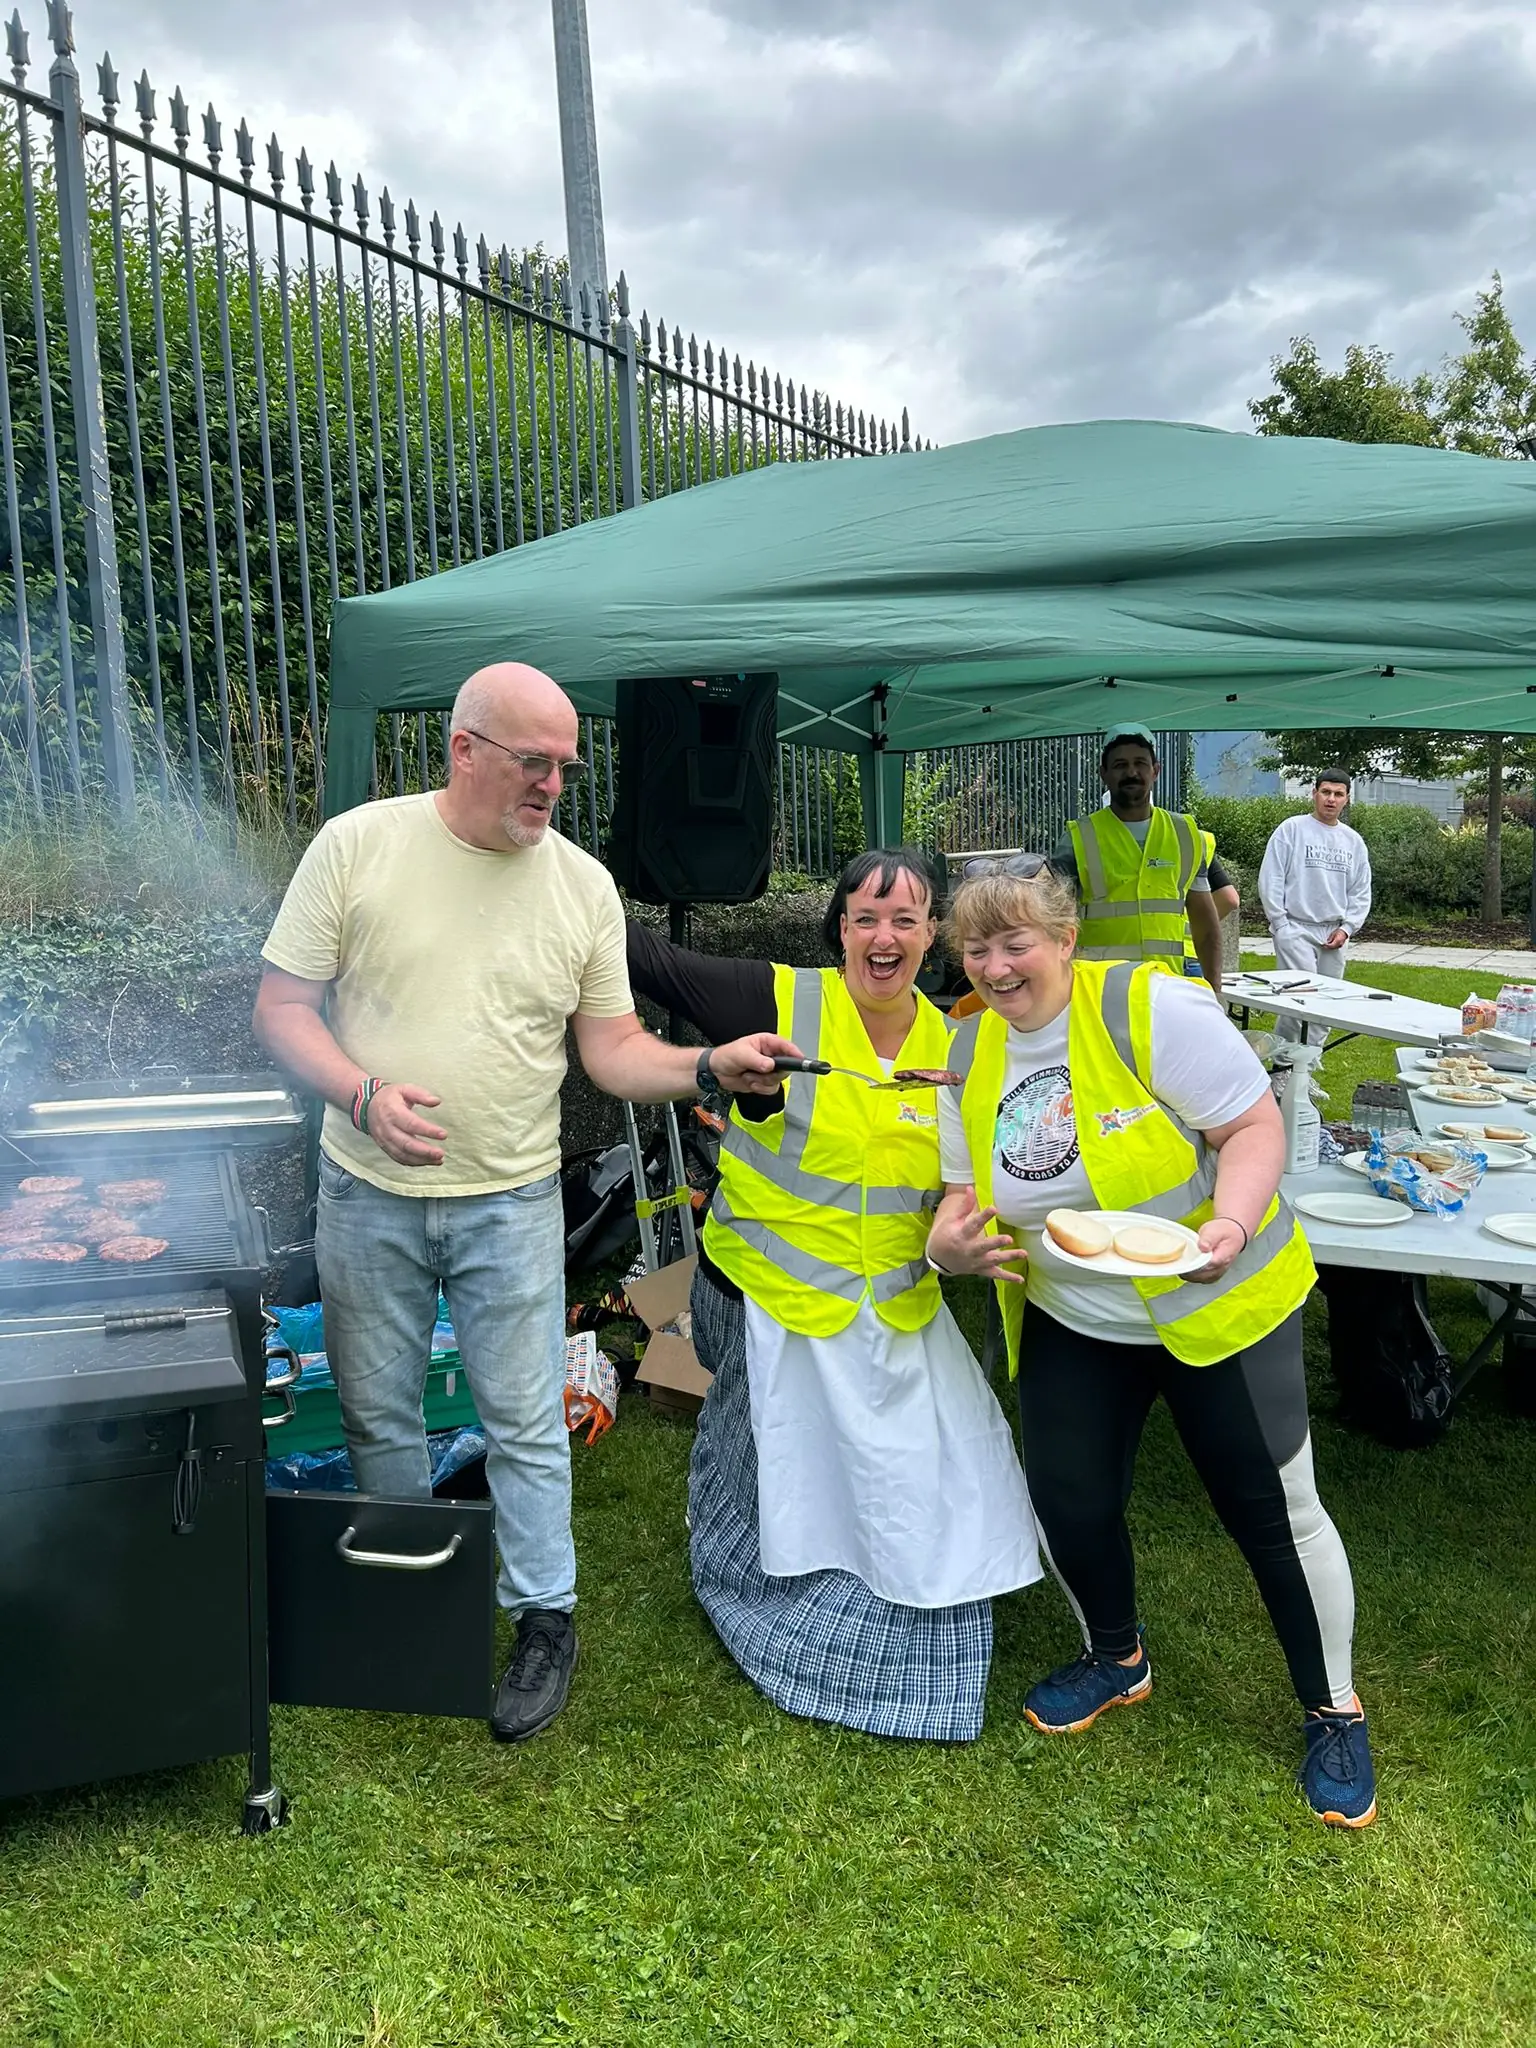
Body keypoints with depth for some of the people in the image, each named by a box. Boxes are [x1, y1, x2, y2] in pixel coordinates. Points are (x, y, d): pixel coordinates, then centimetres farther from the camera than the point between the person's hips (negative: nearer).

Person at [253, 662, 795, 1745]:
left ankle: (547, 1617, 26)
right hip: (369, 1196, 1)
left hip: (511, 1202, 0)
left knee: (527, 1424, 6)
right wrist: (364, 1094, -21)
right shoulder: (357, 844, -7)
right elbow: (283, 1008, -4)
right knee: (378, 1413, 16)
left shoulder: (584, 885, -3)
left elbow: (614, 1049, 0)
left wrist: (711, 1064, -18)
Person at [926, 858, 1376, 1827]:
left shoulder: (1150, 1006, -21)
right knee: (1068, 1501, 4)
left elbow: (1256, 1127, -20)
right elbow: (969, 1194, 3)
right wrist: (950, 1242, -19)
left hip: (1219, 1307, -4)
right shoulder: (972, 1054, -3)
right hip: (1071, 1321, 5)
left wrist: (1230, 1224, -37)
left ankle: (1335, 1713, 28)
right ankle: (1117, 1660, 36)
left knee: (1276, 1510, 3)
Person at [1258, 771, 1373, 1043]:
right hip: (1296, 929, -5)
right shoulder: (1291, 829, -1)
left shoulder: (1354, 841, 12)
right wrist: (1281, 925, -9)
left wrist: (1346, 928, 1)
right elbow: (1270, 880, -4)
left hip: (1335, 937, 5)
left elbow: (1361, 893, 15)